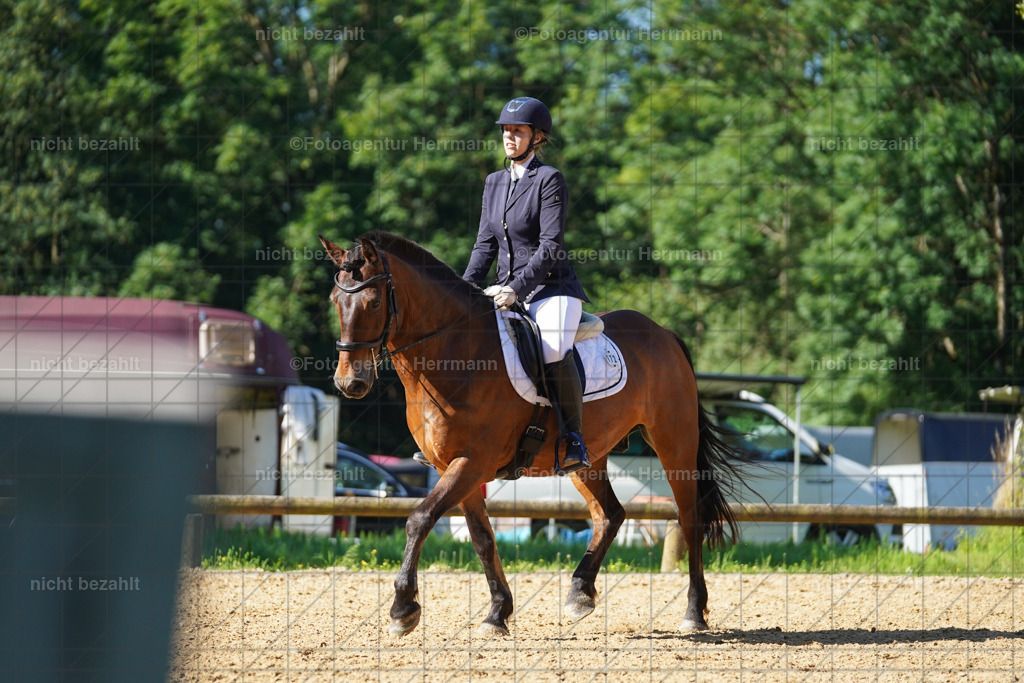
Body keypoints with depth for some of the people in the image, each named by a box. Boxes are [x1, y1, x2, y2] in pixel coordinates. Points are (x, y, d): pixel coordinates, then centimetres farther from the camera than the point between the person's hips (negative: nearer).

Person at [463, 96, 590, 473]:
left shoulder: (549, 180, -7)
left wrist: (516, 288, -23)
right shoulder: (494, 183, 14)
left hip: (551, 288, -7)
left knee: (553, 350, -34)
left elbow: (550, 246, -15)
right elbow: (485, 245, 16)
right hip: (509, 290, 7)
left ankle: (574, 440, -23)